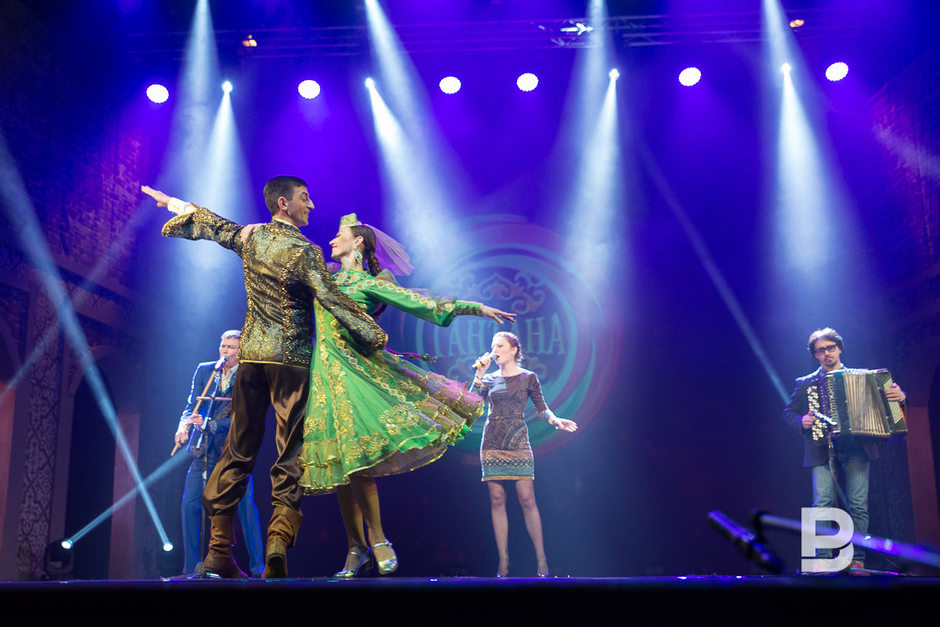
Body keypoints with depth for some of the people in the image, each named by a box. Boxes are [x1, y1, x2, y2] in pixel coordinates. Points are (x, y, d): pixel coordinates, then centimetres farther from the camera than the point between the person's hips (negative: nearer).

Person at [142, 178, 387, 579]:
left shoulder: (250, 238, 8)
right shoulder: (305, 251, -8)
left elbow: (208, 224, 24)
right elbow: (333, 300, -13)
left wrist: (175, 204, 43)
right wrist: (374, 335, -5)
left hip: (251, 354, 5)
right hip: (291, 358, -5)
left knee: (239, 448, 11)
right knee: (291, 449, -1)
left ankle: (218, 549, 15)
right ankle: (279, 538, -15)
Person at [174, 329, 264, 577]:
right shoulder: (204, 370, 6)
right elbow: (192, 405, 3)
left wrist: (209, 424, -25)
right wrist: (184, 425, -19)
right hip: (205, 450, 3)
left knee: (245, 504, -14)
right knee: (189, 504, -4)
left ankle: (258, 566, -5)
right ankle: (191, 569, 9)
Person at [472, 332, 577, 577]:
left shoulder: (528, 377, 6)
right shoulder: (490, 379, 12)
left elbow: (541, 408, 6)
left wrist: (555, 420, -13)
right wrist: (479, 373, -3)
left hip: (517, 442, -2)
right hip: (492, 444, 3)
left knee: (527, 499, -8)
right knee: (497, 500, 0)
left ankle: (541, 560, 0)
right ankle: (503, 562, 4)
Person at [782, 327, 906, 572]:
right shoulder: (806, 384, 15)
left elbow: (882, 396, 18)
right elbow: (788, 412, 17)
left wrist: (898, 395, -5)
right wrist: (802, 422, -4)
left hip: (856, 450, 1)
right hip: (823, 451, -1)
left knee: (858, 505, -6)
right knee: (822, 504, -13)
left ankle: (856, 560, 2)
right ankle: (823, 560, -9)